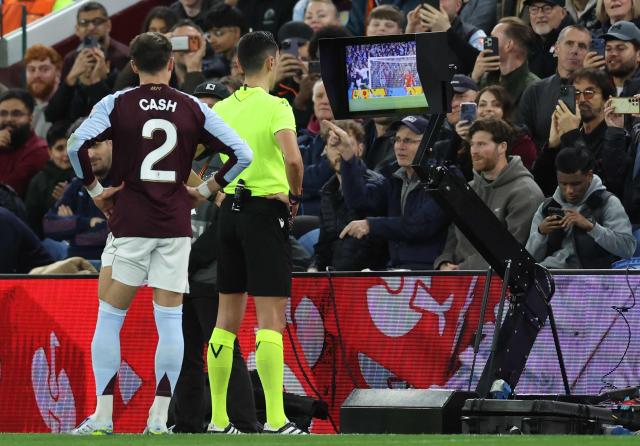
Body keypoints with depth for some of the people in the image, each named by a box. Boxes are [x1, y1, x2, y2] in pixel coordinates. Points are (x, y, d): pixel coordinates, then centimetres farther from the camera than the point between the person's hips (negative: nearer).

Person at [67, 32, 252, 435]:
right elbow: (242, 154, 1)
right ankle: (159, 418, 0)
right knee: (170, 319, 4)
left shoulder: (116, 104, -1)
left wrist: (94, 190, -3)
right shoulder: (193, 109, 4)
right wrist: (206, 190, 9)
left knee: (109, 317, 5)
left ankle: (102, 416, 0)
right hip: (175, 226, 1)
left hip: (128, 222, -1)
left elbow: (77, 145, -15)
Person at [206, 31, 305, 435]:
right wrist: (296, 195, -8)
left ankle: (219, 419, 11)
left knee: (228, 317, 11)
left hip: (229, 209, 6)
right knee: (272, 317, -6)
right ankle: (275, 420, -10)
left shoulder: (221, 108, 7)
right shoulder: (275, 107, -10)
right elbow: (292, 159, -25)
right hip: (265, 210, -6)